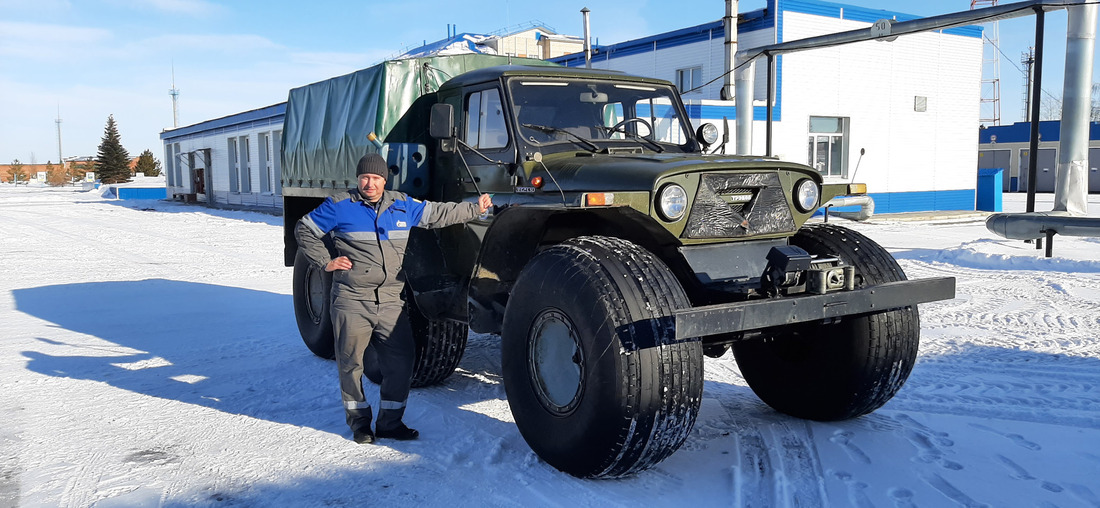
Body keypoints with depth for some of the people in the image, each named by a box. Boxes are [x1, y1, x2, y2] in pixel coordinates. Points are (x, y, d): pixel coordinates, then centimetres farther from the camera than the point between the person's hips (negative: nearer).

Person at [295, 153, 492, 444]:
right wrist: (326, 262, 0)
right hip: (351, 302, -3)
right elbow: (304, 231, 7)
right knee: (351, 363, 3)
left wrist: (475, 210, 20)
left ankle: (390, 422, 17)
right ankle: (359, 421, 22)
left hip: (390, 302, 3)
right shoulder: (340, 207, -1)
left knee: (401, 360, 1)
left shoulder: (402, 206, 10)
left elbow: (438, 214, 20)